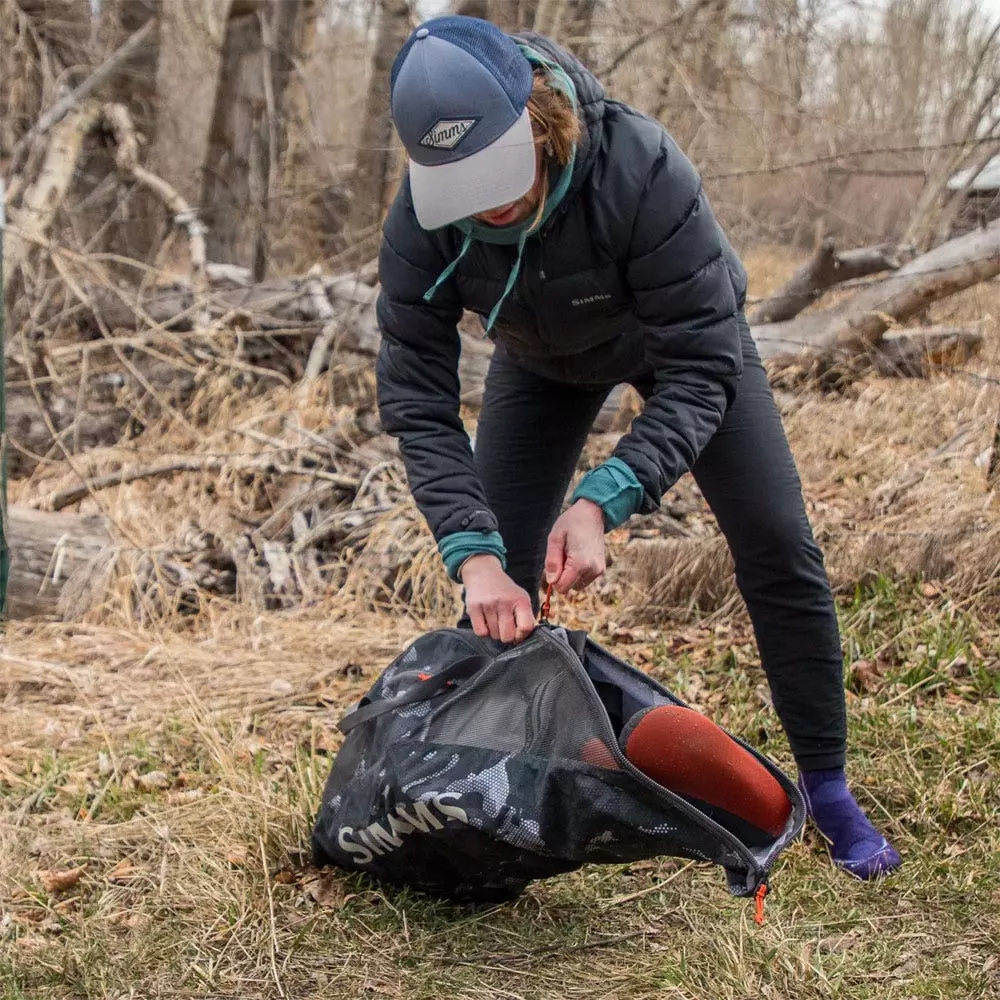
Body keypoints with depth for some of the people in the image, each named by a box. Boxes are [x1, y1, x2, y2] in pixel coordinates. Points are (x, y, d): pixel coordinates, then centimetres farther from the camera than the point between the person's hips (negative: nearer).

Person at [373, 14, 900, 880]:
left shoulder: (642, 169, -43)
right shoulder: (421, 223, -33)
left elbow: (699, 371, -39)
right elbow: (416, 399, -30)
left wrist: (601, 502, -51)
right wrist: (474, 556, -43)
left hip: (680, 332, -2)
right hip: (545, 360, 2)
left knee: (778, 546, -8)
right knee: (497, 584, -6)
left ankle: (827, 790, 7)